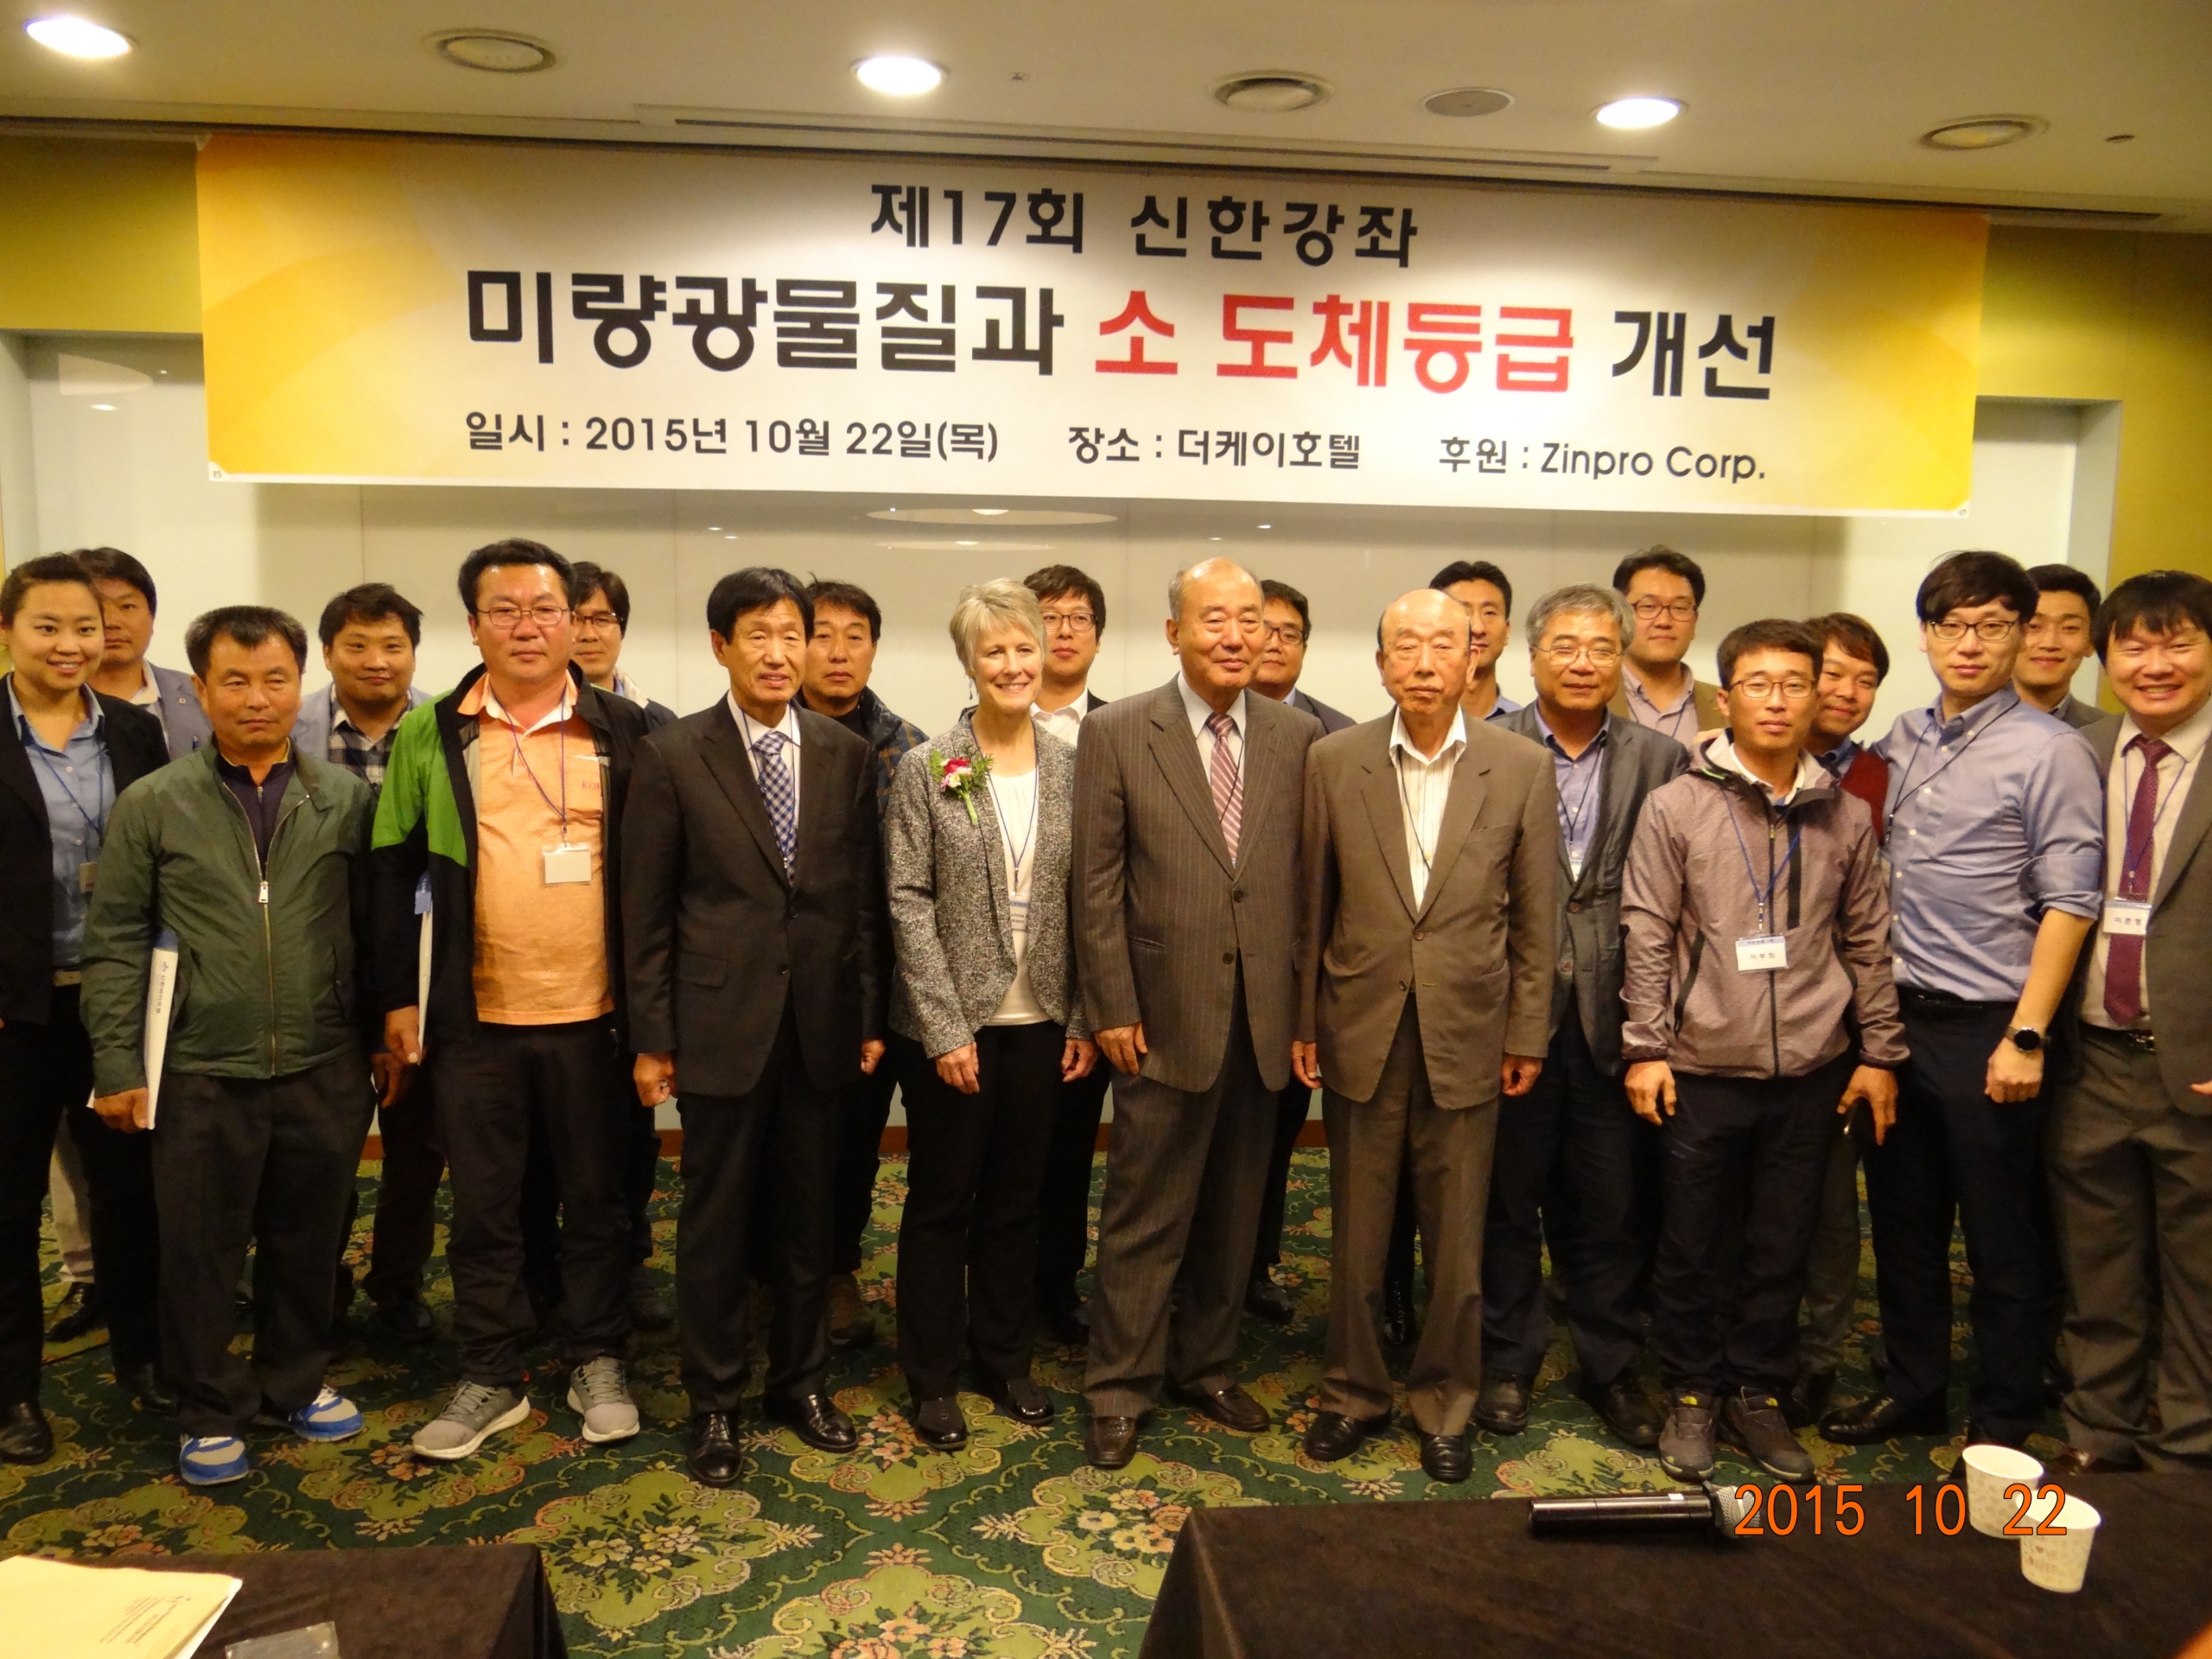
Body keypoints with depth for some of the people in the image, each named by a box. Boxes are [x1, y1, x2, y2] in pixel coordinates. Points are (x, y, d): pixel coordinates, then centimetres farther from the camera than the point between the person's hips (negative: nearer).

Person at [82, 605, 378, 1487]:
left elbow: (377, 928, 5)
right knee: (200, 1251, 10)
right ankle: (212, 1410, 29)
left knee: (307, 1241, 14)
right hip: (202, 1075, -1)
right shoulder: (151, 805, 0)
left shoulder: (349, 799, 2)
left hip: (325, 1068, 1)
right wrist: (117, 1065, -3)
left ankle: (296, 1381, 35)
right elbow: (115, 943, 0)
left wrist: (388, 1035, 4)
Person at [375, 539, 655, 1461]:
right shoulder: (429, 735, 2)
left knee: (597, 1199, 11)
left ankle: (598, 1366, 27)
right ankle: (490, 1379, 26)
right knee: (483, 1206, 11)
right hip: (473, 1018, 1)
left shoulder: (623, 731, 0)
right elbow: (395, 872, 4)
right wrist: (398, 996, 0)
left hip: (593, 1014, 0)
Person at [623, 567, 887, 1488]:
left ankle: (799, 1380, 32)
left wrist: (873, 1018, 5)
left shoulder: (848, 756, 4)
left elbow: (867, 896, 6)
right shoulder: (675, 755, -4)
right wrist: (652, 1037, -3)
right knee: (715, 1221, 8)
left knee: (809, 1214, 14)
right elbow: (647, 909, -2)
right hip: (722, 1022, -2)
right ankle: (714, 1402, 25)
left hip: (821, 1022, 3)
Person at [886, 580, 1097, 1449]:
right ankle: (932, 1376, 25)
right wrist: (947, 1030, -13)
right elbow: (909, 903, -9)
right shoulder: (926, 768, -6)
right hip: (954, 1022, -3)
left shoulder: (1072, 769, 3)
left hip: (1041, 1020, 3)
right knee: (941, 1201, 9)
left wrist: (1083, 1018, 1)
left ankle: (1006, 1357, 32)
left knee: (1016, 1198, 15)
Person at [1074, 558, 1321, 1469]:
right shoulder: (1116, 733, -4)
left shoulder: (1298, 736, 4)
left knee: (1233, 1212, 16)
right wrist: (1112, 1009, -7)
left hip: (1264, 1019, 3)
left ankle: (1205, 1364, 34)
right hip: (1166, 1018, -3)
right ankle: (1119, 1389, 22)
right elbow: (1096, 882, -4)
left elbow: (1311, 878, 6)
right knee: (1145, 1215, 6)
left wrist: (1307, 1007, 3)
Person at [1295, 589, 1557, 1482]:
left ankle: (1444, 1403, 30)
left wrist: (1527, 1034, 2)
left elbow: (1535, 915, 2)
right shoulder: (1333, 761, -2)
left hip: (1467, 1036, 0)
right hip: (1361, 1032, 0)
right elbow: (1311, 904, 2)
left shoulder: (1522, 768, -3)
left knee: (1456, 1239, 11)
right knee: (1356, 1233, 12)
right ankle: (1354, 1390, 31)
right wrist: (1301, 1021, 3)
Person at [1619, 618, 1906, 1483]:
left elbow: (1868, 943, 10)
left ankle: (1758, 1393, 29)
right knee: (1693, 1243, 9)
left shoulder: (1846, 817, 4)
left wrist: (1879, 1052, 8)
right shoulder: (1676, 806, -4)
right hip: (1702, 1068, -2)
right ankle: (1691, 1394, 26)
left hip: (1812, 1071, 2)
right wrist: (1645, 1048, -6)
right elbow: (1647, 936, -4)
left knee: (1782, 1246, 12)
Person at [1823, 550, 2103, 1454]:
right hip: (1896, 1013, 6)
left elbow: (2068, 903, -12)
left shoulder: (2050, 752, -9)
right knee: (1902, 1220, 16)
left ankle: (2002, 1421, 24)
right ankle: (1913, 1388, 32)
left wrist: (2026, 1035, -14)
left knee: (2002, 1240, 8)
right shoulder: (1902, 739, 8)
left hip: (1984, 1028, -5)